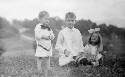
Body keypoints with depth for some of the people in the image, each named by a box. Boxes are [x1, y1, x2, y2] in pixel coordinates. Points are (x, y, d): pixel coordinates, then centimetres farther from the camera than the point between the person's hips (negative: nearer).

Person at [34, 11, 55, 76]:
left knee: (47, 63, 12)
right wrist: (44, 36, -25)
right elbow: (37, 35, -20)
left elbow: (52, 35, 15)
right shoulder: (38, 27, -8)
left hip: (48, 47, 7)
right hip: (41, 48, -7)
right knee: (40, 59, -3)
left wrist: (51, 36, -6)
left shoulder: (48, 27, 14)